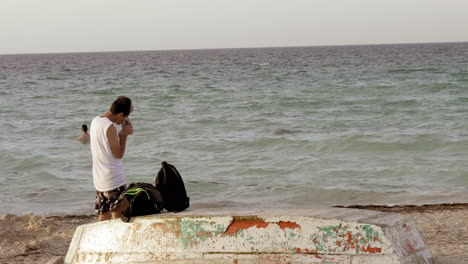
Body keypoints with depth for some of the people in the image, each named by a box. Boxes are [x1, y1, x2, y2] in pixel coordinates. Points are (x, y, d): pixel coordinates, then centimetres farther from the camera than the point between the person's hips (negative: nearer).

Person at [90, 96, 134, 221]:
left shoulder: (95, 121, 9)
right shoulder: (110, 127, -19)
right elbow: (118, 154, -15)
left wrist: (122, 133, 7)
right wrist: (124, 133, -5)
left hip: (99, 178, 9)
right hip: (114, 178, -9)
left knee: (103, 215, 12)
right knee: (118, 213, -3)